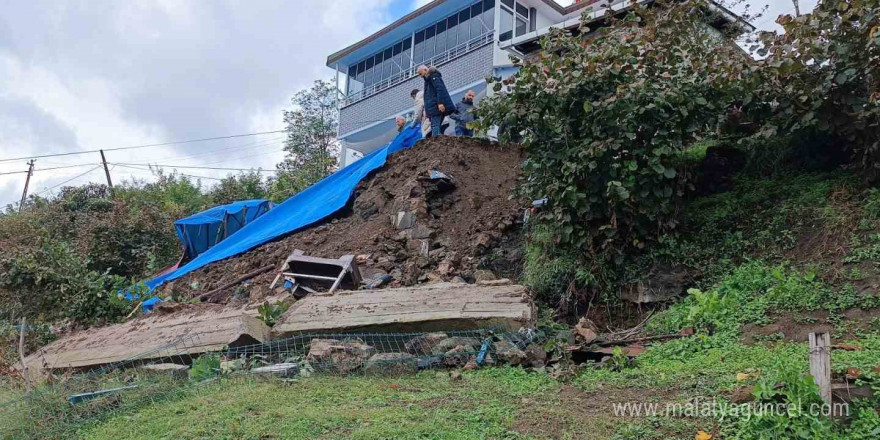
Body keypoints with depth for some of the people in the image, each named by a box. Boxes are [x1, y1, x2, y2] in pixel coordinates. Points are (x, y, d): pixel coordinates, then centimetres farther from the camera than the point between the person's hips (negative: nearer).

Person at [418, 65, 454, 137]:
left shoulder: (433, 76, -1)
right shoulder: (428, 78, 29)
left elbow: (440, 89, -16)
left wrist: (440, 103, -26)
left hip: (436, 106, -10)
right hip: (435, 107, 10)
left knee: (435, 126, -18)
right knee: (435, 126, 4)